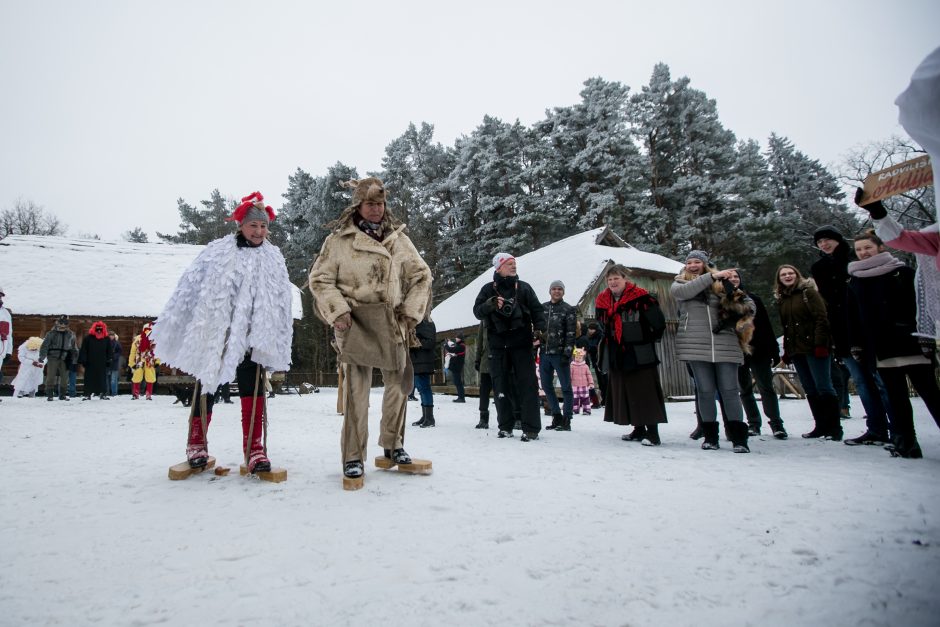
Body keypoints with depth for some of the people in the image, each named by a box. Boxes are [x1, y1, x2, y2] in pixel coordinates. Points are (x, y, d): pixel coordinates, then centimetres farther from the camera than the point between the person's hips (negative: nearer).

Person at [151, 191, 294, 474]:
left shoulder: (274, 259, 7)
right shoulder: (217, 252, 2)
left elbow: (281, 305, 6)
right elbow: (189, 289, 2)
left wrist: (278, 343, 1)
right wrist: (162, 328, 2)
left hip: (251, 336, 0)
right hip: (214, 332, 0)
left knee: (253, 390, -3)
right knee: (206, 386, 10)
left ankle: (254, 447, 3)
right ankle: (196, 442, 29)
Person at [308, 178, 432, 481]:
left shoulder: (399, 238, 10)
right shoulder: (338, 239, 2)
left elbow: (421, 276, 14)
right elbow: (320, 279, 2)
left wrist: (412, 312, 5)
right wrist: (338, 312, -9)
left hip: (392, 322, 4)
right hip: (355, 321, -4)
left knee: (398, 383, 9)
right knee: (356, 388, -8)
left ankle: (393, 443, 29)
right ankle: (353, 457, 5)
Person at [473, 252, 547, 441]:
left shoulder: (523, 287, 8)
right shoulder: (488, 289, 9)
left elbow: (537, 310, 5)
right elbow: (477, 311, 2)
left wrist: (539, 328, -12)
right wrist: (490, 305, -19)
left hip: (521, 343, -1)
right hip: (497, 344, 1)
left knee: (527, 385, -4)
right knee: (501, 386, 6)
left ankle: (531, 427, 1)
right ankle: (505, 426, 16)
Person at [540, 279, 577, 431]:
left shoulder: (569, 310, 0)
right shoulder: (542, 308, 12)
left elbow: (571, 333, -6)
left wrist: (567, 353, -14)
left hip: (559, 354, -5)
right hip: (544, 353, 5)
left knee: (565, 387, 0)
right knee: (546, 386, 9)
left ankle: (566, 420, 7)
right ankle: (557, 416, 22)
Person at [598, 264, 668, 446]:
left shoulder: (641, 298, -12)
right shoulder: (602, 302, 8)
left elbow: (659, 322, -11)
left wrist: (650, 339, -1)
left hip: (639, 355, -7)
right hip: (615, 356, 7)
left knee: (645, 393, -6)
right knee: (623, 393, 11)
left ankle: (653, 433, 0)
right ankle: (638, 430, 23)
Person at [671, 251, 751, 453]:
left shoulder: (720, 283, 14)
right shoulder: (679, 284, 13)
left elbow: (746, 303, 15)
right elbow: (684, 291, -10)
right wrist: (712, 276, -14)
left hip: (725, 344, 0)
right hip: (696, 344, 0)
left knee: (729, 390, -2)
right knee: (705, 390, 2)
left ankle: (739, 437, 4)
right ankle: (710, 435, 13)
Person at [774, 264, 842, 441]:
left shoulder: (808, 292, -2)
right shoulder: (781, 299, 16)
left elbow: (821, 318, -10)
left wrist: (820, 344, -18)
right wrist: (786, 351, 15)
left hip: (813, 348, -6)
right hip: (796, 351, 6)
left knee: (823, 387, -7)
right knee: (810, 390, 8)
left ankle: (835, 427, 0)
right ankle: (821, 426, 14)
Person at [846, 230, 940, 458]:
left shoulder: (903, 272, 3)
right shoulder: (854, 281, 11)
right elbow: (853, 317, 11)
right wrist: (856, 345, 6)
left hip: (911, 343, -3)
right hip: (882, 349, 3)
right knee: (896, 398, 5)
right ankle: (905, 442, 9)